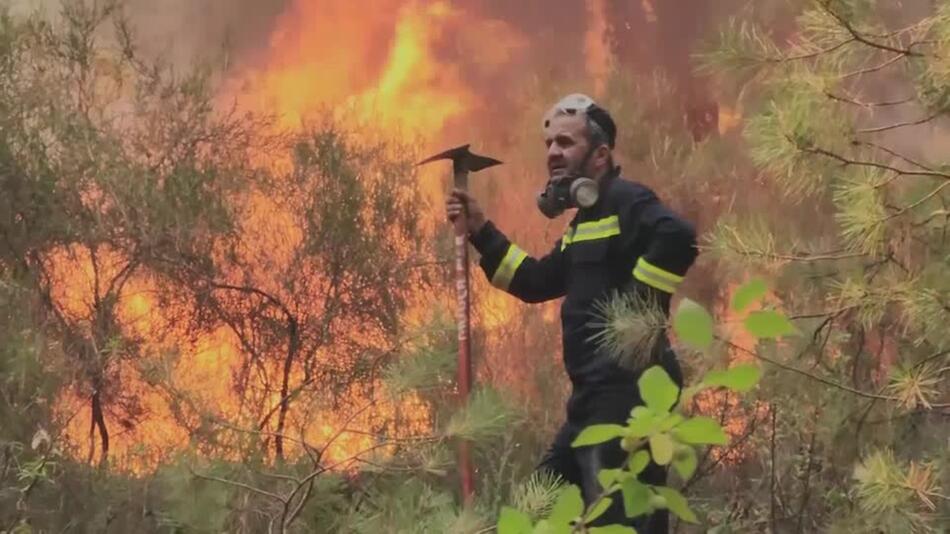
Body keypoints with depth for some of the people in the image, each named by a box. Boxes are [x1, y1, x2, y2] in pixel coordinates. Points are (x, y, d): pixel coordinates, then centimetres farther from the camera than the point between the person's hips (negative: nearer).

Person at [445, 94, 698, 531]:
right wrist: (480, 232, 19)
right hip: (597, 395, 11)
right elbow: (535, 282, 26)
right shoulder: (586, 219, 22)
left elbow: (677, 236, -29)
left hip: (625, 391, -11)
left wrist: (639, 307, -25)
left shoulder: (625, 201, -10)